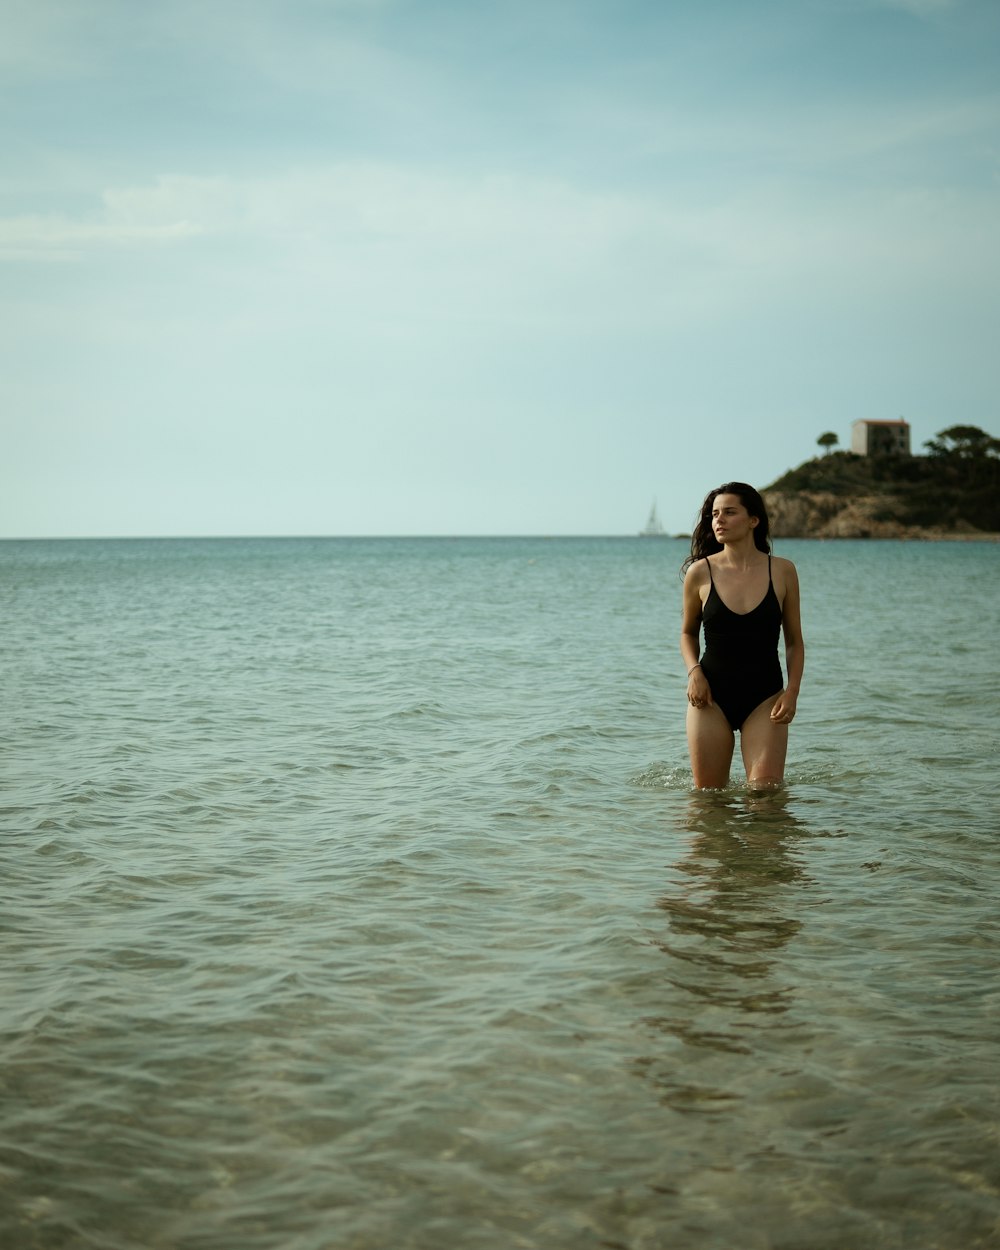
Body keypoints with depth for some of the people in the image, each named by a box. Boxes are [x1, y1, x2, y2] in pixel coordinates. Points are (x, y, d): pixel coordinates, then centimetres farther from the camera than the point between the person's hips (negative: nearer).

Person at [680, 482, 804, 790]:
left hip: (764, 697, 0)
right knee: (708, 795, 2)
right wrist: (693, 672, -5)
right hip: (711, 695, 0)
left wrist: (792, 691, -6)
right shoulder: (700, 573, -1)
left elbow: (794, 641, 7)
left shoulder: (782, 571, -1)